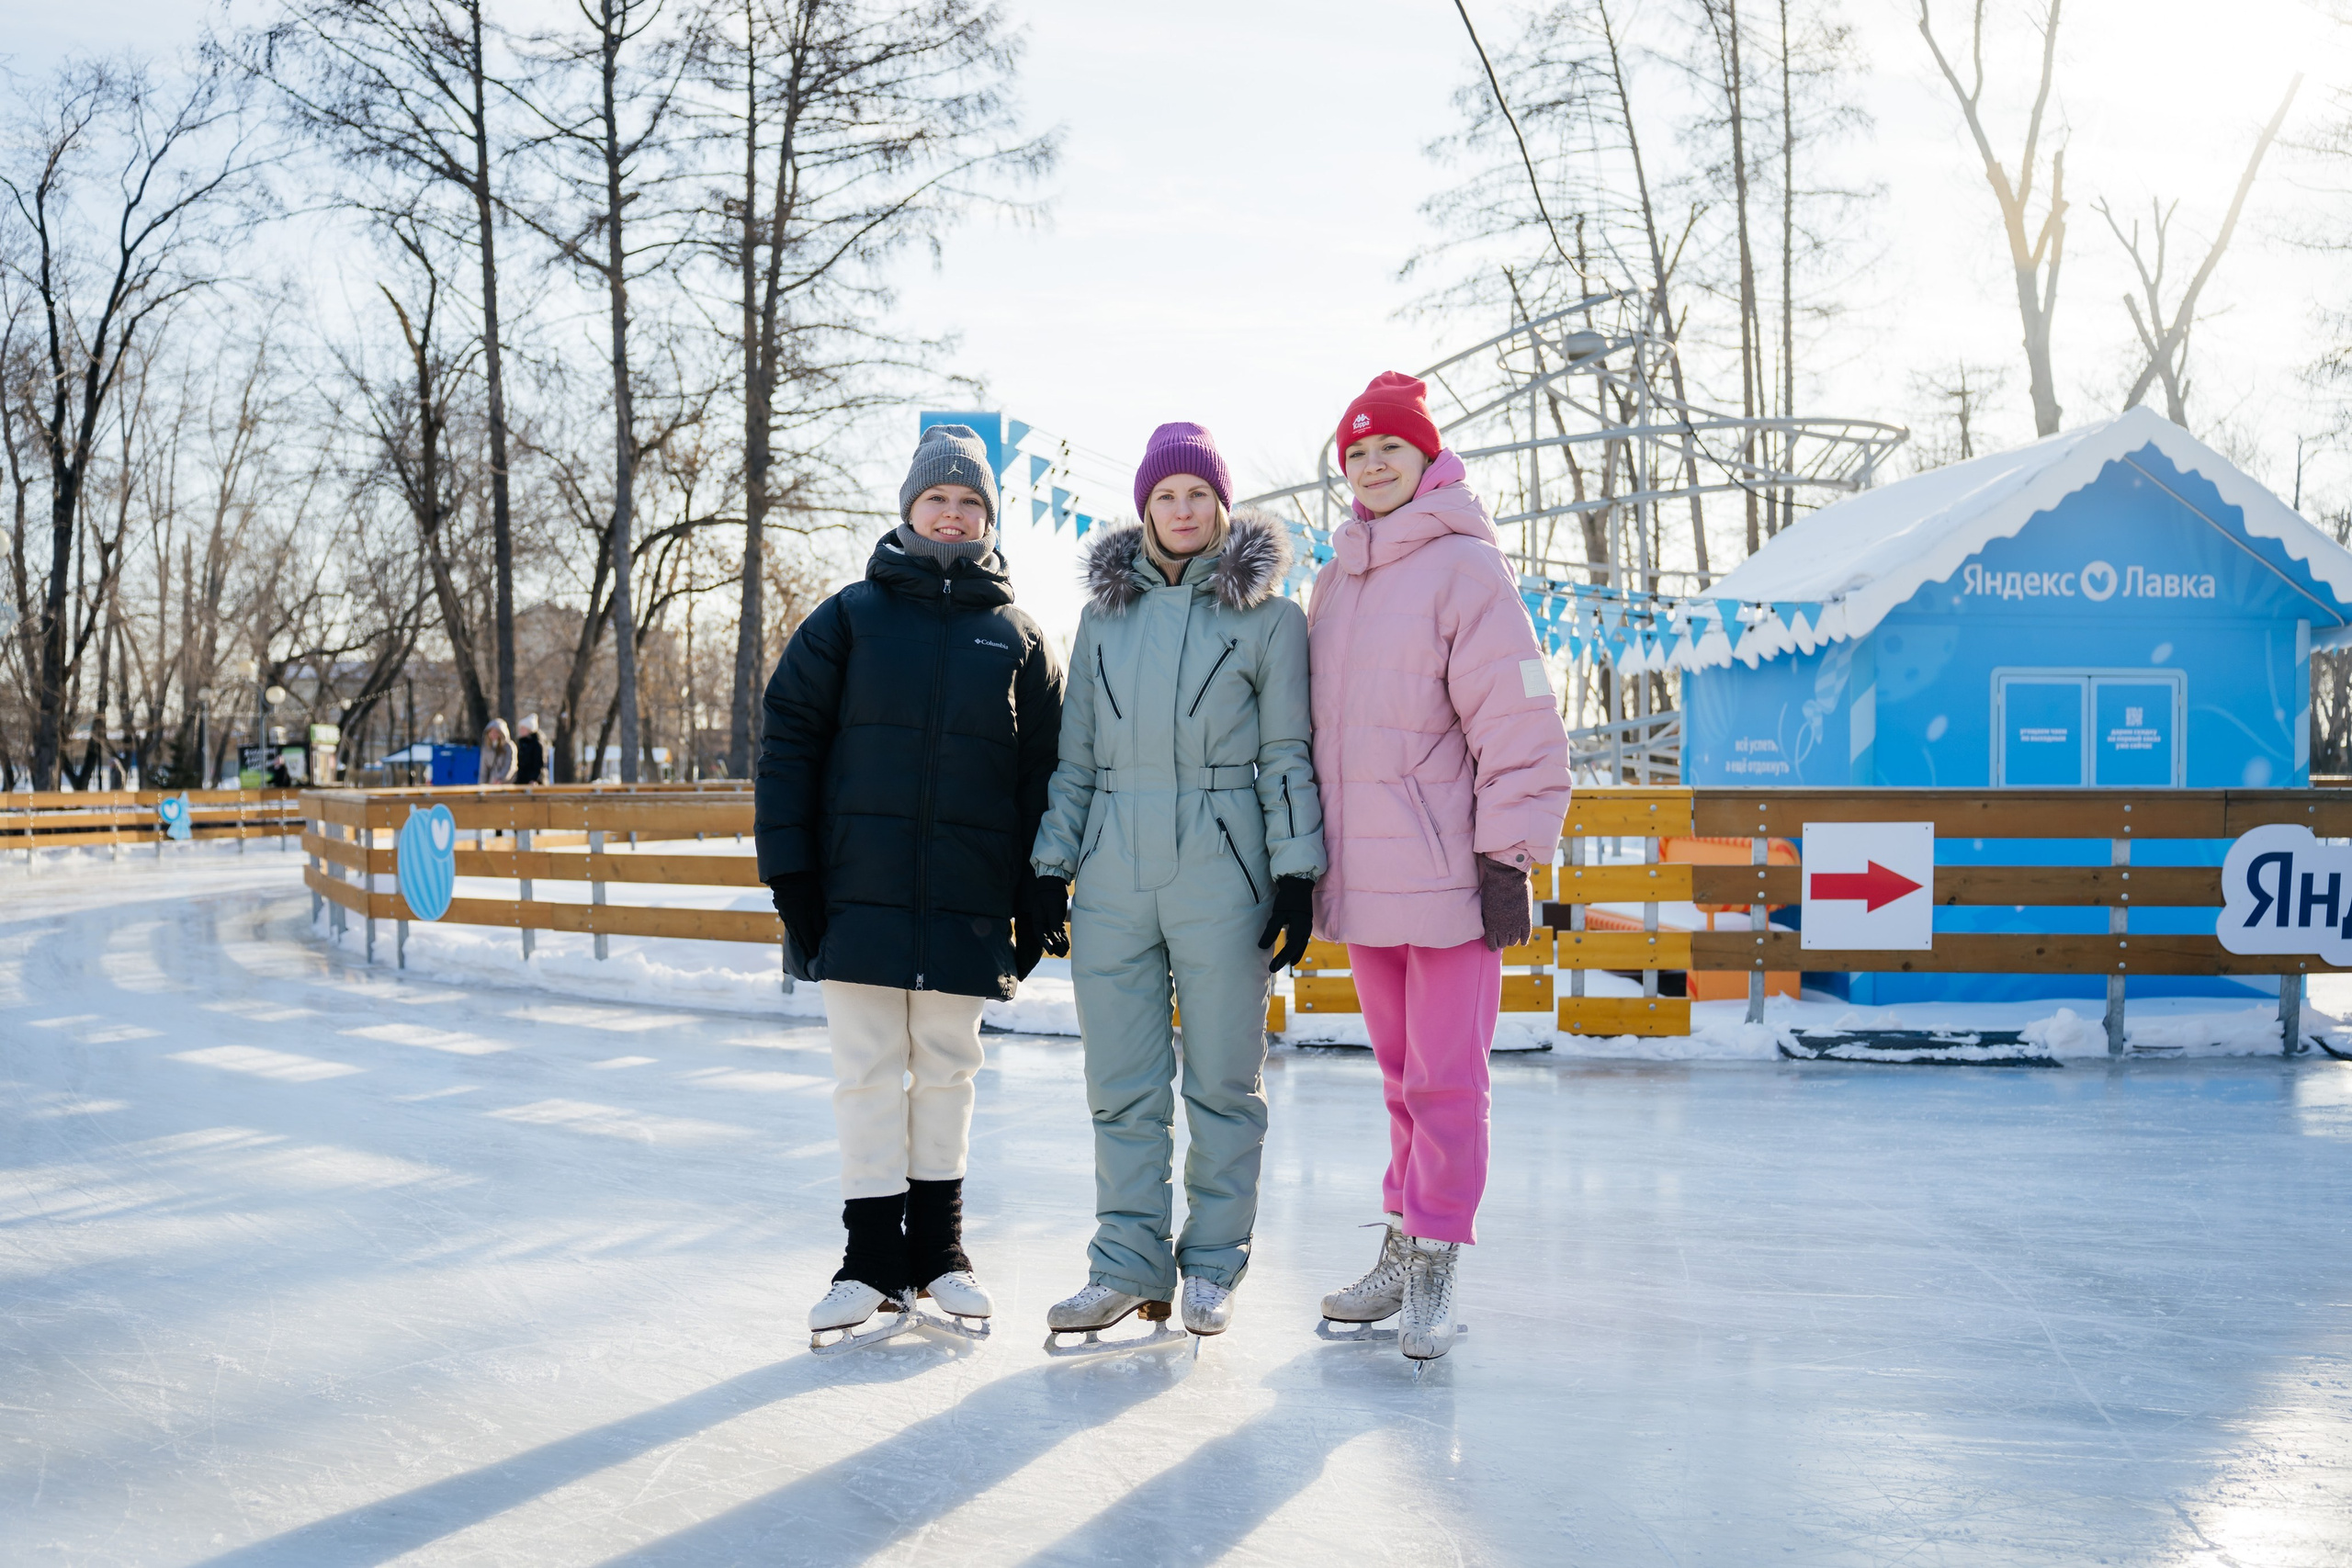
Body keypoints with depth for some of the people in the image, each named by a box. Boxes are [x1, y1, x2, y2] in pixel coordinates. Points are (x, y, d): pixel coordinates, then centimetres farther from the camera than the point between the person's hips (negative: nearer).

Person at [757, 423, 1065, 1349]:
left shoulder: (1018, 640, 8)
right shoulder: (850, 618, 4)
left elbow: (1043, 776, 9)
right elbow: (788, 742, 2)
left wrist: (1039, 894, 5)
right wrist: (788, 868, -5)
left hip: (967, 904, 1)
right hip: (858, 892, -1)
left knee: (947, 1069, 8)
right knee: (867, 1070, 2)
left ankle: (938, 1249, 21)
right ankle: (873, 1257, 11)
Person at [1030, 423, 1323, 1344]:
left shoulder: (1268, 616, 3)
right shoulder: (1105, 611, 12)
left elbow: (1288, 756, 1)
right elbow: (1076, 754, 14)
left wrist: (1297, 876, -5)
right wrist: (1049, 868, 8)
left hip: (1222, 868, -3)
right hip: (1113, 870, 3)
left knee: (1223, 1079, 3)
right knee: (1122, 1082, 5)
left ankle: (1213, 1268, 15)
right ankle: (1129, 1265, 15)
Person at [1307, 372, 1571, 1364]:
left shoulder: (1464, 566, -8)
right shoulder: (1337, 580, 14)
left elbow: (1517, 718, -12)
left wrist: (1508, 855, -14)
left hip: (1446, 874, -6)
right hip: (1361, 875, 7)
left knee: (1445, 1079, -2)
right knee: (1401, 1075, 14)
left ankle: (1434, 1264, 6)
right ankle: (1402, 1249, 23)